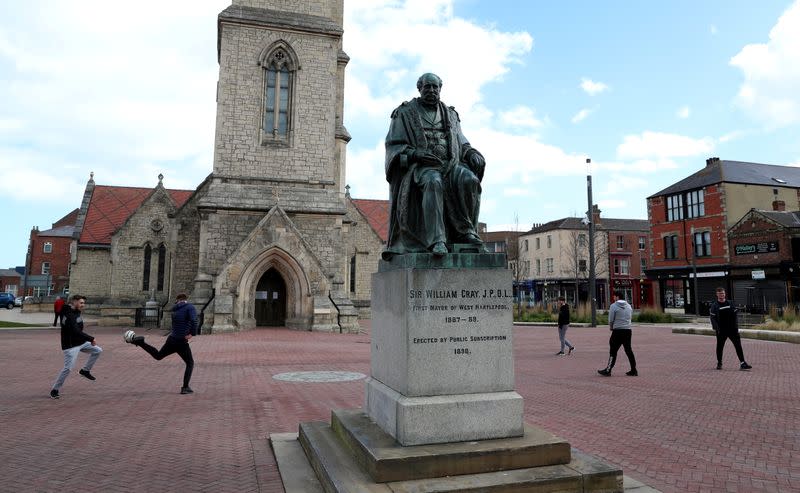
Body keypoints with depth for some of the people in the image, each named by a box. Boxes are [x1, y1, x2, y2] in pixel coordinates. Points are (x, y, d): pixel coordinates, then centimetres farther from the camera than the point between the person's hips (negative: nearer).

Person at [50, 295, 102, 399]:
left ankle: (85, 370, 19)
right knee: (68, 368, -10)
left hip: (81, 342, 9)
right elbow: (76, 331, -31)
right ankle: (54, 390, 5)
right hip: (70, 345, -9)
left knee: (98, 350, 8)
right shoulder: (69, 315, -23)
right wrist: (91, 339, -29)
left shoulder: (76, 312, 6)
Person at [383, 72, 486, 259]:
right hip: (418, 166, -4)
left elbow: (462, 144, 23)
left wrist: (473, 153, -1)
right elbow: (393, 146, 3)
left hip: (450, 164, 4)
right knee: (433, 182, -39)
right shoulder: (405, 113, 12)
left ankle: (466, 231, -25)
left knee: (469, 180, -30)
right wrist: (417, 154, -16)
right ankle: (436, 240, -44)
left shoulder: (450, 115, 23)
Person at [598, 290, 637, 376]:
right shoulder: (629, 306, 11)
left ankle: (608, 370, 1)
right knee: (629, 350, 11)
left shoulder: (614, 306, -8)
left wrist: (611, 327, 10)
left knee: (613, 351, -2)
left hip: (618, 331, -6)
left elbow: (611, 320, -7)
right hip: (628, 330, 6)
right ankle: (633, 370, 13)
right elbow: (631, 317, 14)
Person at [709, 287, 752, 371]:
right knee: (720, 346, 6)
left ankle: (742, 363, -2)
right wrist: (715, 328, -16)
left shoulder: (730, 303, 9)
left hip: (732, 329, 3)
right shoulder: (714, 305, -2)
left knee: (738, 345, -3)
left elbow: (735, 314, 12)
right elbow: (712, 317, -7)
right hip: (721, 330, -3)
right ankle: (719, 363, 20)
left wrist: (736, 325, 3)